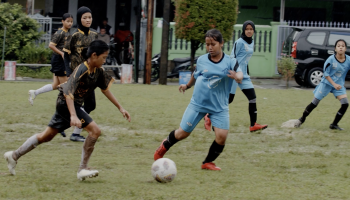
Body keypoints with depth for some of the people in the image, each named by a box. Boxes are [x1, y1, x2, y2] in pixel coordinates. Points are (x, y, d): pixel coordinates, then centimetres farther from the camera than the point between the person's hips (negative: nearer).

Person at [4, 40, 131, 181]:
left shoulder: (98, 71, 0)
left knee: (46, 136, 17)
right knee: (95, 130, -17)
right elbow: (69, 93, -33)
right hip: (66, 104, -9)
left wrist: (120, 108, 14)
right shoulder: (81, 71, -25)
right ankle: (82, 170, -13)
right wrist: (73, 116, -44)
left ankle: (14, 156, 27)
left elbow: (105, 89, 14)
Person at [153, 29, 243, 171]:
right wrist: (187, 86, 34)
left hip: (219, 107, -1)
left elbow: (240, 75, -29)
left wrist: (237, 76, -52)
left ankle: (208, 163, 9)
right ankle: (165, 146, 38)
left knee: (222, 135, -14)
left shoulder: (229, 62, -11)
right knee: (183, 133, 7)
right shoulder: (201, 61, -2)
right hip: (198, 104, 1)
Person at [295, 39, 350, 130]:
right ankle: (302, 119, 20)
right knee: (314, 103, -1)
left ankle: (334, 124, 1)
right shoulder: (331, 59, -17)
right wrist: (334, 84, -21)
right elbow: (326, 74, -12)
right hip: (326, 83, -3)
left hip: (339, 85, 3)